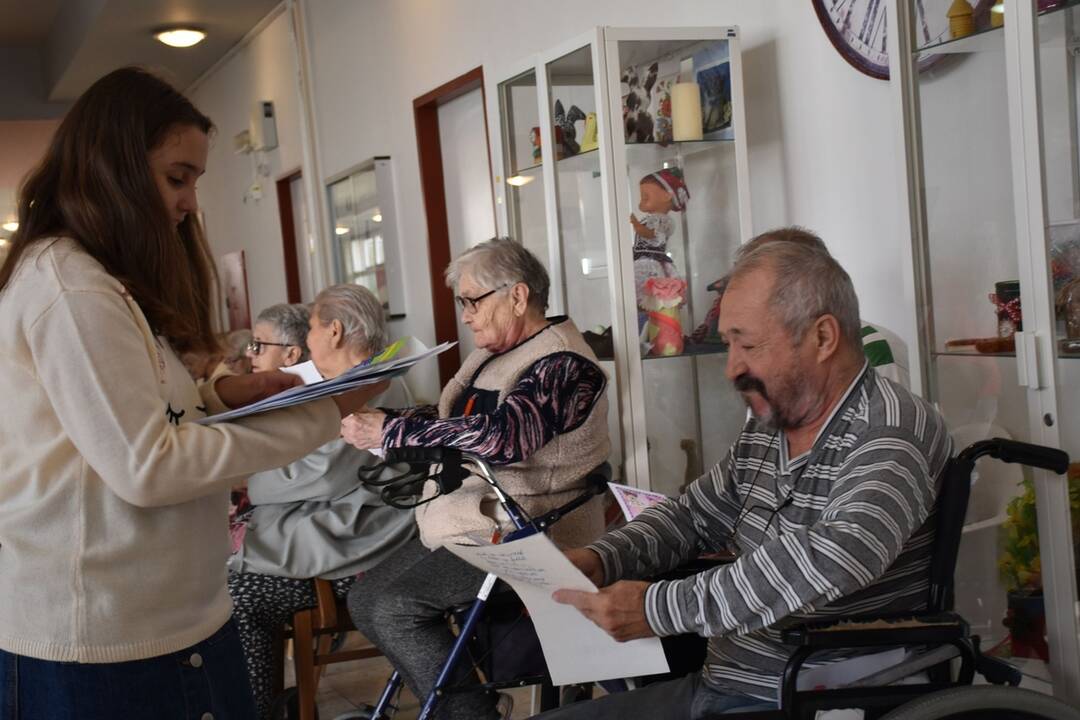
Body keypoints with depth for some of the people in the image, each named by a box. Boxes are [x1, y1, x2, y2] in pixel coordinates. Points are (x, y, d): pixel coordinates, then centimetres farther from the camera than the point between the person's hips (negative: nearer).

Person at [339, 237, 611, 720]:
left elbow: (498, 435, -31)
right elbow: (455, 425, 12)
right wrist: (375, 417, -4)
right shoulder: (494, 355, 13)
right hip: (468, 525, 10)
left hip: (522, 535, -10)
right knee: (365, 600, 3)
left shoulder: (562, 364, -17)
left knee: (394, 607, -19)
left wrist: (389, 431, -27)